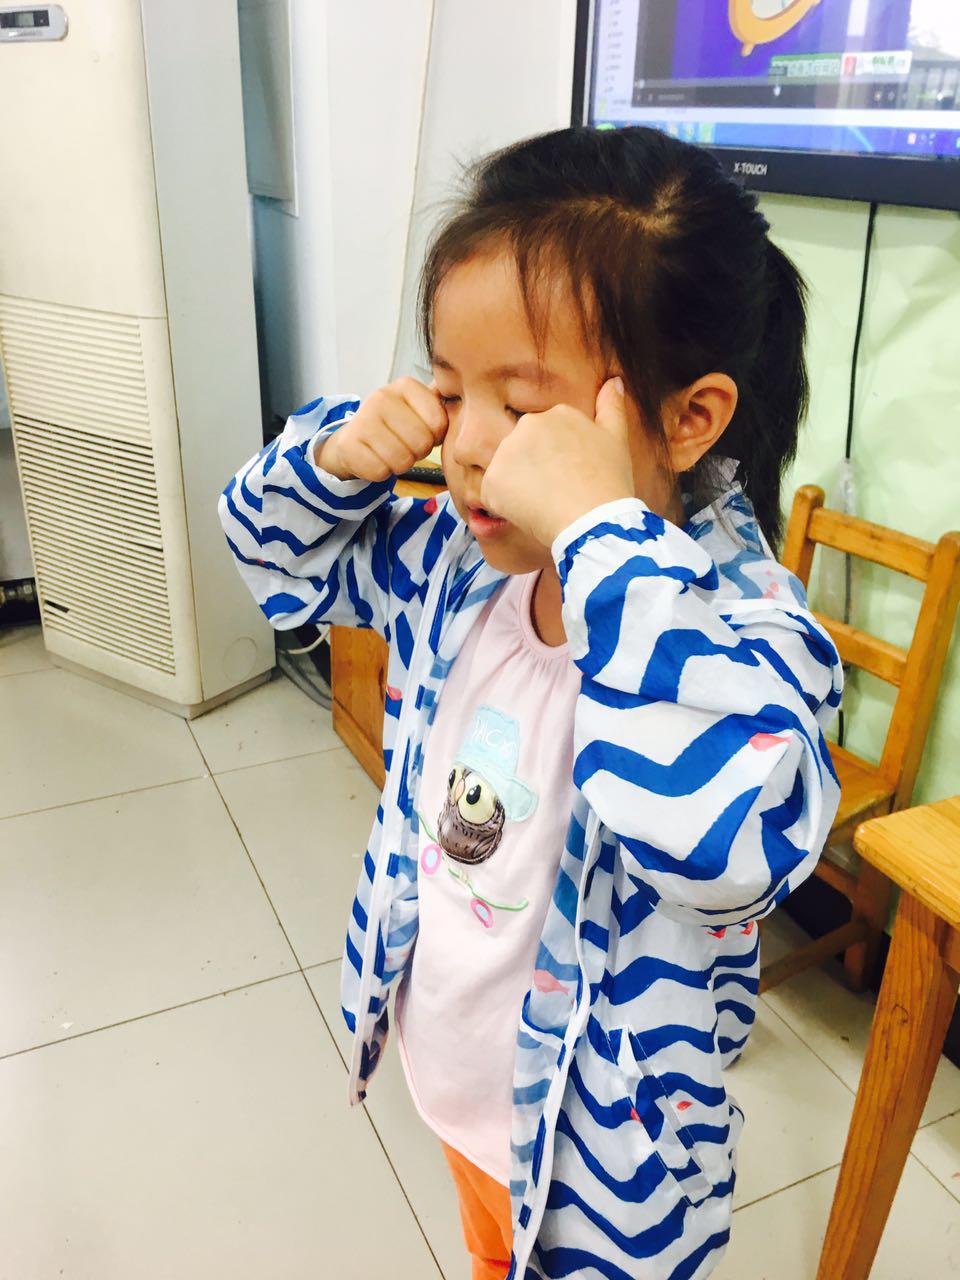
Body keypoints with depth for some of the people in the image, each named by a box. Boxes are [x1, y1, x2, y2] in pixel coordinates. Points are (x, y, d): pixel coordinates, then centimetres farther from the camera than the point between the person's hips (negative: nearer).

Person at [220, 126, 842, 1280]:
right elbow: (281, 555, 5)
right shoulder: (457, 564, -11)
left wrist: (605, 536, -48)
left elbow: (730, 841, -51)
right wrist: (337, 454, -17)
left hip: (599, 1155, -5)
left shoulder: (744, 634, -31)